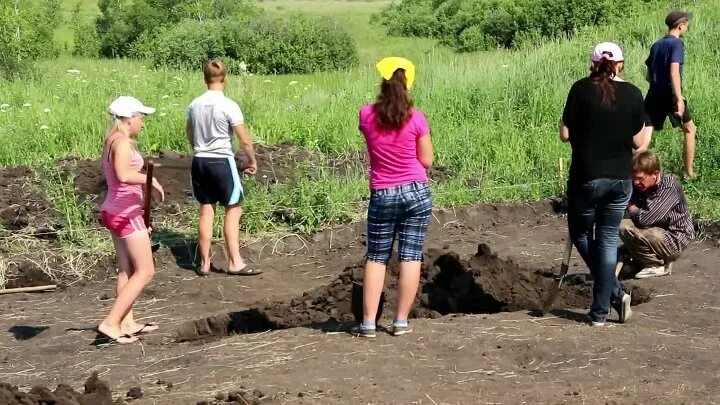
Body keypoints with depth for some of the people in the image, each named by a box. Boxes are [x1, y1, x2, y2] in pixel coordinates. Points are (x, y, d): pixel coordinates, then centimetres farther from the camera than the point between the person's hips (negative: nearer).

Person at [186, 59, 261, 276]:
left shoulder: (195, 105, 3)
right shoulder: (229, 106, -13)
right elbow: (245, 140, -12)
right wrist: (253, 162, 3)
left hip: (200, 162, 5)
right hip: (222, 162, -5)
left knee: (206, 211, 11)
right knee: (233, 210, 4)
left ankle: (204, 263, 14)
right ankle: (234, 263, 2)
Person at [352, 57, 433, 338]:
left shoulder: (366, 115, -3)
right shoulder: (416, 118, -8)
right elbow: (426, 160, -1)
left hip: (382, 196, 1)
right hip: (416, 192, -1)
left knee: (376, 258, 9)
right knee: (410, 256, 4)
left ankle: (368, 323, 5)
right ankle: (401, 322, 6)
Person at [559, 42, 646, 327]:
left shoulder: (581, 90, -7)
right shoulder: (633, 94, 0)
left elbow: (565, 134, -6)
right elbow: (638, 141, 2)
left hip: (586, 178, -3)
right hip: (620, 179, 3)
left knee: (581, 235, 16)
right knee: (608, 240, 11)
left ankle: (615, 293, 5)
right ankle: (600, 311, 12)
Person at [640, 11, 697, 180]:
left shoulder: (656, 45, 14)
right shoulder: (677, 43, -8)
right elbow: (674, 71, -21)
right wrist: (679, 99, -25)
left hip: (653, 96, 6)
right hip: (670, 95, -6)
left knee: (645, 137, -2)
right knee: (690, 129, 15)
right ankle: (689, 172, 21)